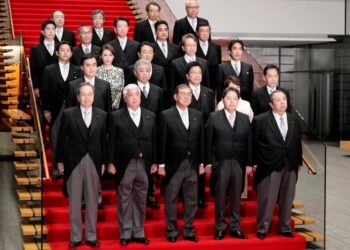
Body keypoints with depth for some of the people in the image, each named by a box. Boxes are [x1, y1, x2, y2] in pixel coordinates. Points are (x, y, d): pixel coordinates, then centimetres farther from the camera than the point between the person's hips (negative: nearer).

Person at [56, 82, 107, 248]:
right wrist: (60, 160, 1)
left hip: (94, 162, 1)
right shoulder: (68, 114, -1)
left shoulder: (102, 115, 3)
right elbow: (61, 138, 2)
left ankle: (91, 236, 16)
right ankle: (75, 237, 12)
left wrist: (103, 162, 4)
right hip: (74, 162, -1)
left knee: (92, 202, 7)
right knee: (74, 201, 4)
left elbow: (104, 140, 5)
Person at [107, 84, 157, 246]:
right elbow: (111, 142, -1)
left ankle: (138, 233, 18)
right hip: (125, 164, -3)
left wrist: (155, 162, 4)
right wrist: (110, 163, -5)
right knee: (124, 200, 3)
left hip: (144, 164, 3)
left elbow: (154, 140, 8)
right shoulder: (116, 117, 0)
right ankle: (125, 234, 10)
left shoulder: (150, 116, 8)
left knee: (140, 200, 9)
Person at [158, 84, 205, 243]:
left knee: (191, 200, 8)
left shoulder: (197, 115, 8)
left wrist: (202, 162, 6)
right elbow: (162, 142, -5)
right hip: (174, 164, -3)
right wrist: (161, 164, -7)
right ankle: (172, 231, 14)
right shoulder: (166, 115, -4)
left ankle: (188, 230, 18)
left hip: (192, 164, 4)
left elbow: (201, 140, 9)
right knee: (171, 200, 4)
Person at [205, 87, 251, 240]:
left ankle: (235, 227, 17)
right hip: (220, 163, -2)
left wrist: (248, 163, 3)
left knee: (236, 197, 8)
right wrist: (208, 162, -6)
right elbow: (208, 141, -2)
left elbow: (248, 142, 6)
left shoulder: (245, 119, 8)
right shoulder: (214, 118, -1)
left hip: (238, 164, 3)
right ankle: (220, 228, 15)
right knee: (219, 198, 5)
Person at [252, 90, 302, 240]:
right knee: (266, 199, 0)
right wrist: (254, 163, -3)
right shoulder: (260, 120, -4)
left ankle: (284, 227, 23)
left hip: (290, 166, 4)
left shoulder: (294, 119, 9)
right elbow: (253, 143, -1)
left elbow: (297, 142, 13)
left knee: (287, 199, 10)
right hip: (269, 166, -4)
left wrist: (299, 161, 11)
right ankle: (262, 228, 12)